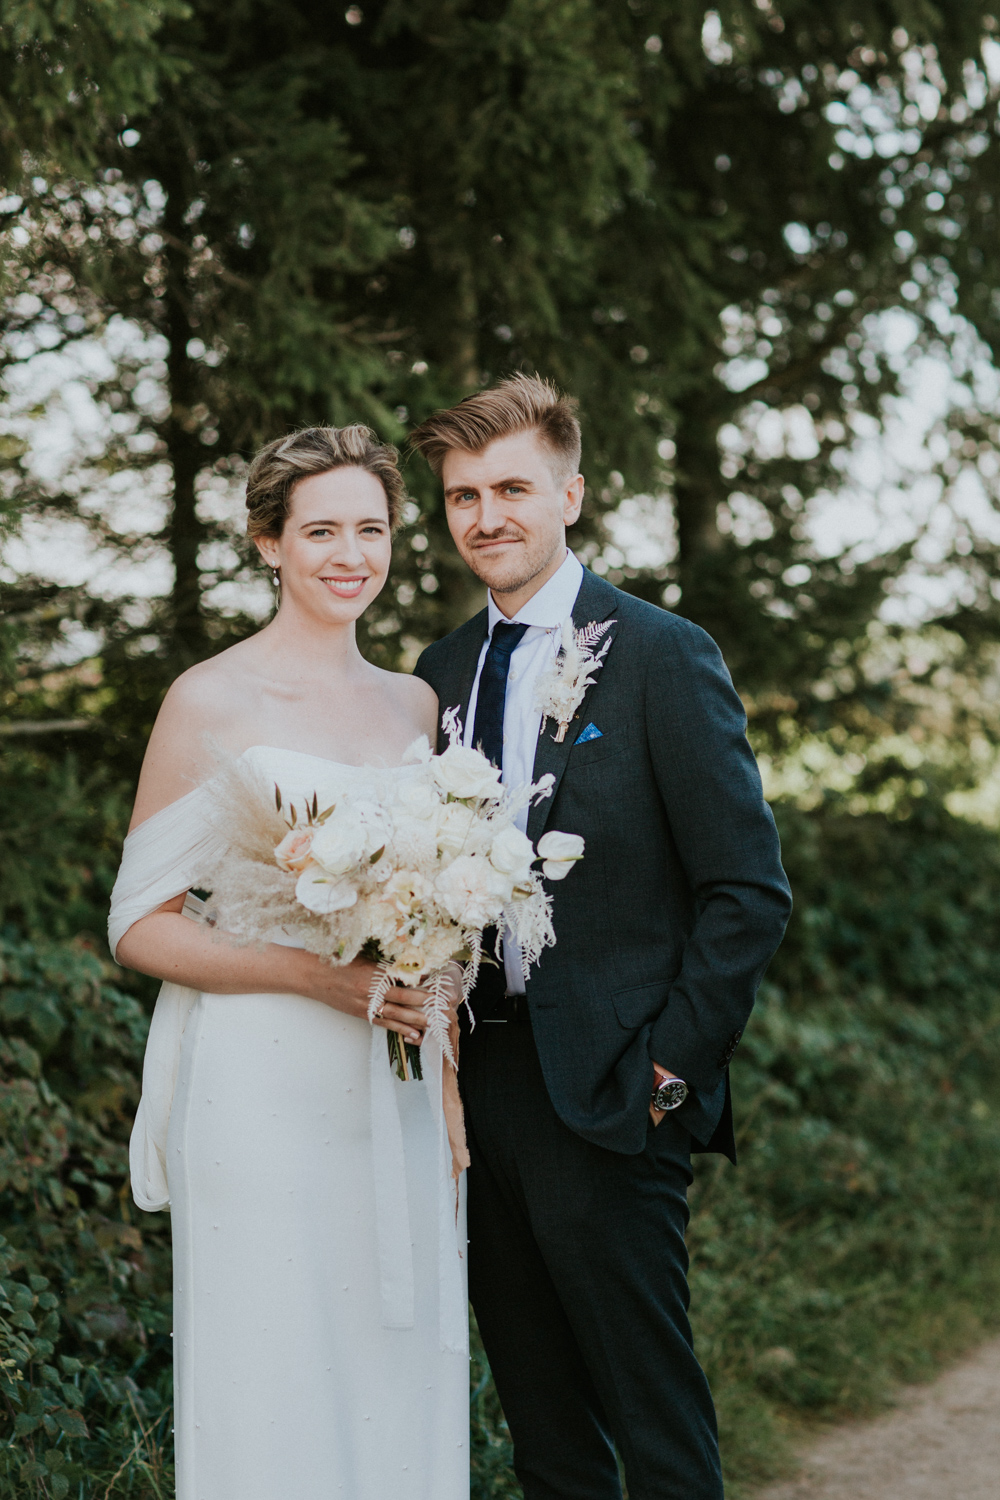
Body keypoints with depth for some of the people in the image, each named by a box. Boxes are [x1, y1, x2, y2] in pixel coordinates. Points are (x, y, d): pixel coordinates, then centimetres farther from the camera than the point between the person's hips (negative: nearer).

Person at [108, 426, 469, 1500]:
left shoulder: (416, 704, 11)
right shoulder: (212, 701, -4)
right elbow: (139, 926, -6)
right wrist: (316, 974, -19)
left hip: (396, 1101, 5)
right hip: (261, 1098, -5)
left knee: (400, 1383, 9)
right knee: (273, 1401, -1)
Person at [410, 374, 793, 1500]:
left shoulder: (661, 656, -6)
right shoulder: (441, 672, 12)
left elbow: (748, 890, -9)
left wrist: (671, 1068, -13)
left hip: (606, 1097, -6)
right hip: (475, 1084, 6)